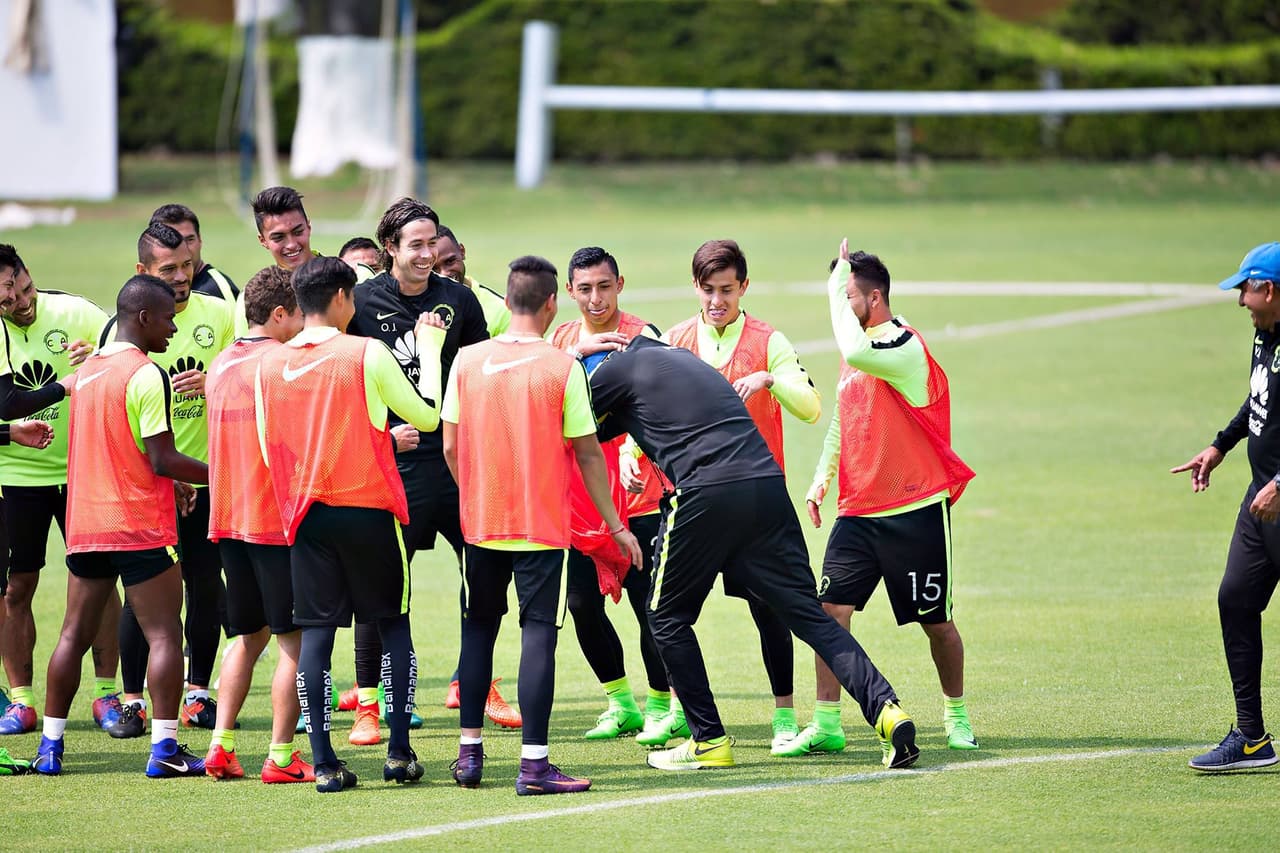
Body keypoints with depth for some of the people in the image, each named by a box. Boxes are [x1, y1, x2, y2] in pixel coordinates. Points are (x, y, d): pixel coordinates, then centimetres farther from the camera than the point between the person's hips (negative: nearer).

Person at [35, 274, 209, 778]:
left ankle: (50, 746, 12)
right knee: (164, 636, -3)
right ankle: (164, 749, -8)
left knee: (74, 636, 11)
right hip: (140, 528, -7)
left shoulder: (87, 371, 12)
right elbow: (162, 458, -18)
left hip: (85, 526, 7)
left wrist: (169, 485, 23)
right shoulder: (146, 375, -13)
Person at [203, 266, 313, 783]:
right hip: (277, 518, -8)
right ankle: (281, 756, -2)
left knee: (248, 636, 17)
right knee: (295, 640, 0)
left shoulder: (221, 365, 12)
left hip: (228, 519, 8)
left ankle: (221, 745, 8)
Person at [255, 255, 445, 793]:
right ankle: (398, 751, 5)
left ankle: (323, 763, -3)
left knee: (316, 633, 3)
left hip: (306, 513, 3)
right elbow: (428, 416, 0)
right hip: (369, 510, -3)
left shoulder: (270, 365, 2)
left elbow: (269, 449, 8)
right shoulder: (367, 354, -9)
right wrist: (430, 352, 12)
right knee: (393, 625, 10)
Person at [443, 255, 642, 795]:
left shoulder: (467, 362, 0)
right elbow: (587, 455, -5)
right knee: (538, 633, -3)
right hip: (542, 527, -3)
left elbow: (451, 449, 5)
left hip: (481, 523, 3)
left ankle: (469, 751, 16)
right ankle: (534, 764, -9)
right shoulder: (562, 368, -9)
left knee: (478, 629, 17)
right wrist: (616, 527, 4)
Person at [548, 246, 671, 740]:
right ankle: (621, 703, 20)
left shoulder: (640, 336, -6)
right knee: (583, 603, 4)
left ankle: (660, 705, 12)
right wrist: (575, 354, -18)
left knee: (649, 603, -5)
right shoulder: (564, 338, 10)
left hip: (639, 496, -5)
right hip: (580, 495, 5)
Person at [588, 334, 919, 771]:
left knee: (668, 617, 13)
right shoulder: (686, 359, 30)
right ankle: (885, 707, -13)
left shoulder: (624, 366, 9)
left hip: (706, 493, -6)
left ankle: (709, 741, 12)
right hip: (768, 486, 6)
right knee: (808, 614, 4)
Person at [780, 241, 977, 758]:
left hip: (916, 511, -7)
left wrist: (837, 290, -25)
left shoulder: (905, 347, -15)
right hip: (858, 511, 7)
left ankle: (956, 716, 24)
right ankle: (827, 724, -3)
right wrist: (822, 478, 15)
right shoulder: (855, 351, 12)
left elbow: (857, 353, -37)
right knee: (831, 608, -6)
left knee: (935, 620, 5)